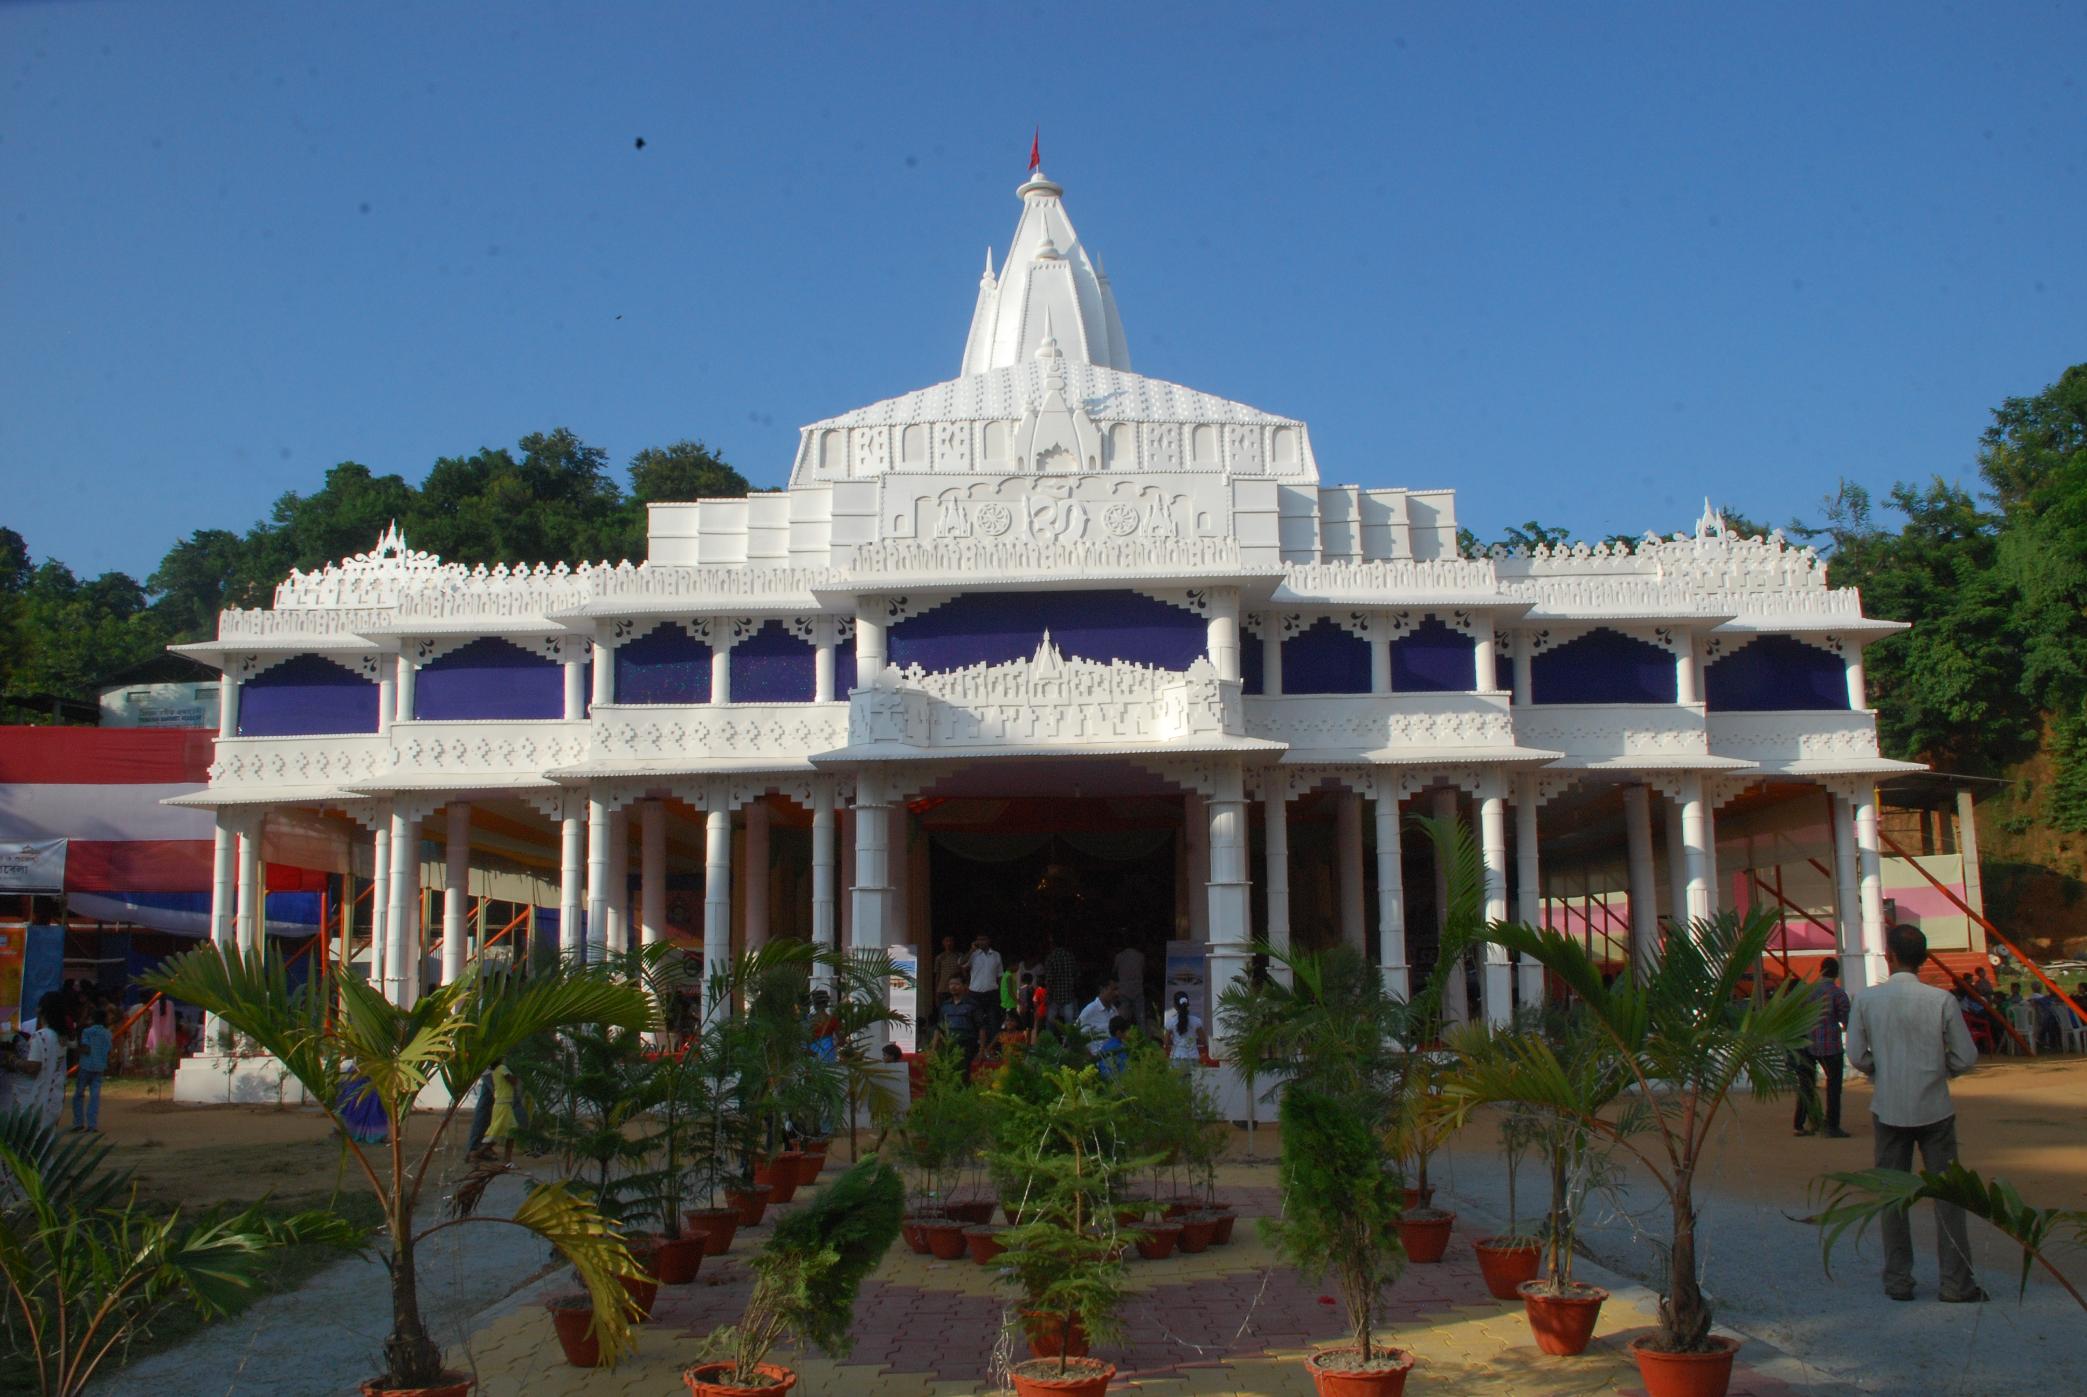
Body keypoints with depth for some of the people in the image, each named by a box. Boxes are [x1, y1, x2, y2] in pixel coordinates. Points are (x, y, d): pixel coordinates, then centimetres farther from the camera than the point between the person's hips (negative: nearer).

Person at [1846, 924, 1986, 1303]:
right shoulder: (1941, 1000, -9)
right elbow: (1965, 1058, -5)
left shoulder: (1866, 999, -7)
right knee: (1948, 1194, 7)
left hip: (1889, 1110, 1)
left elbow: (1857, 1056, -4)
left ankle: (1898, 1280, 13)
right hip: (1934, 1109, -1)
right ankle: (1956, 1282, 8)